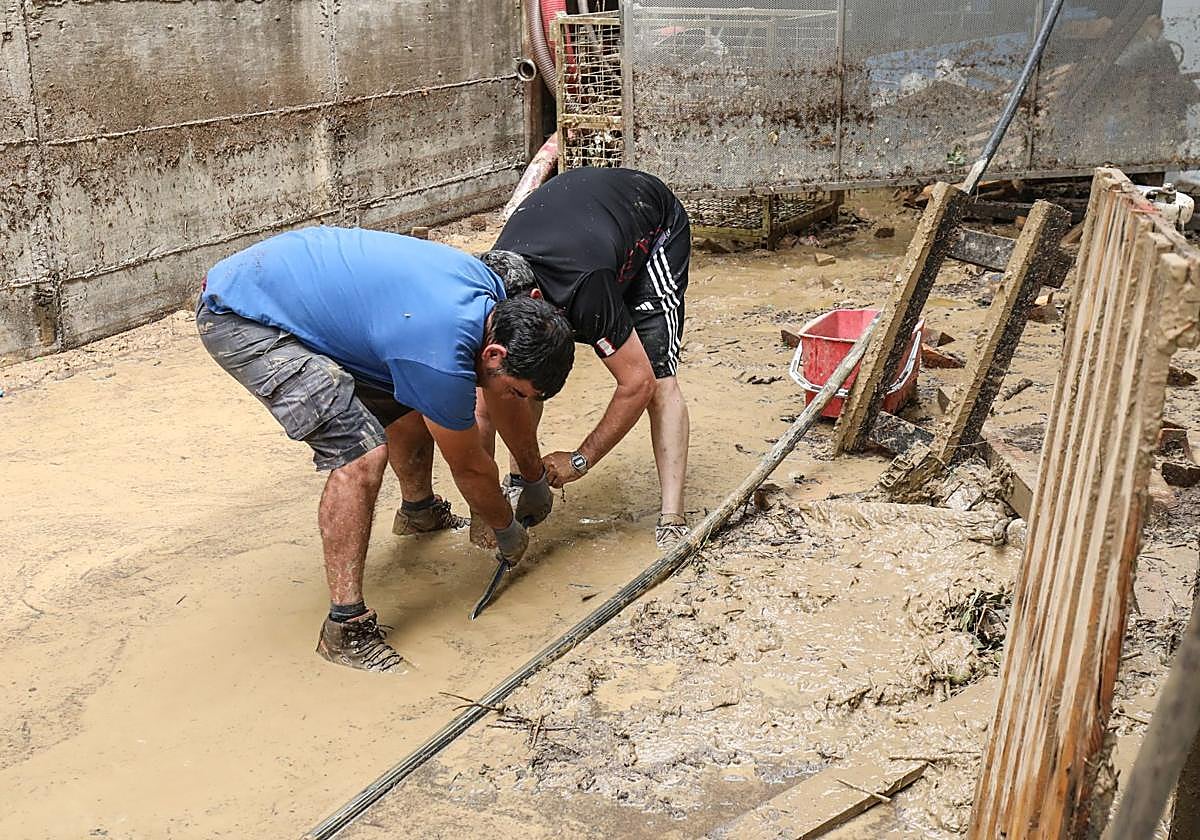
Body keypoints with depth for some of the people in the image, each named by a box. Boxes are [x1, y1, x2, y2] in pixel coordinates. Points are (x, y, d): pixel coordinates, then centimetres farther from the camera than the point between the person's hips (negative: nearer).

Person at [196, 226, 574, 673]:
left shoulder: (490, 290, -3)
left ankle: (419, 509, 45)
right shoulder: (442, 358, -29)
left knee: (413, 400, 17)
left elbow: (504, 399, 15)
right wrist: (508, 530, 8)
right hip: (239, 319, -9)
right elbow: (469, 467, -11)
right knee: (361, 453, -22)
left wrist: (536, 480, 27)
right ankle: (345, 626, -12)